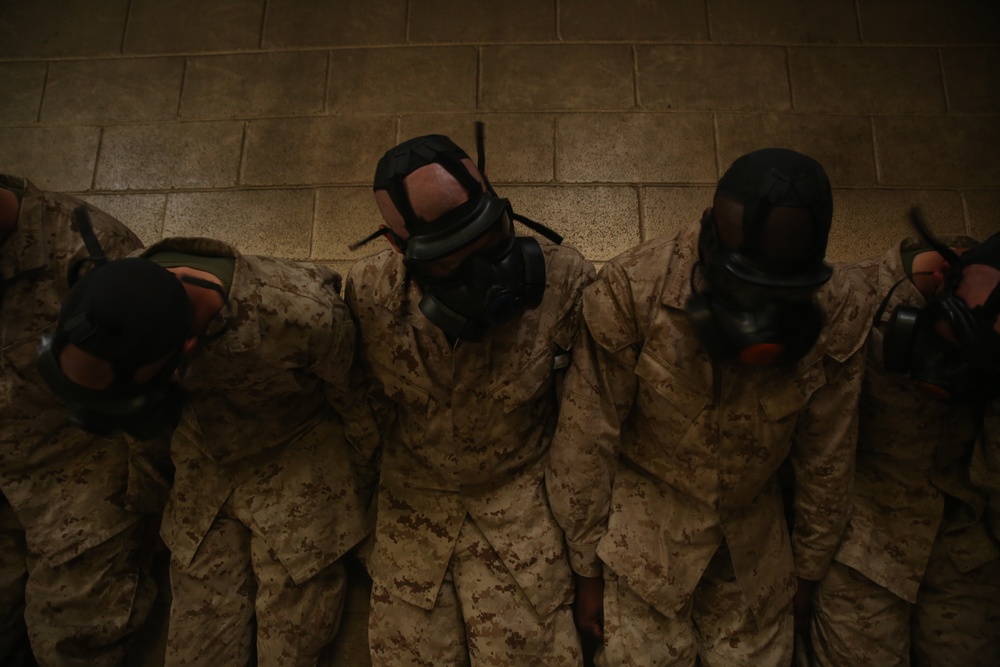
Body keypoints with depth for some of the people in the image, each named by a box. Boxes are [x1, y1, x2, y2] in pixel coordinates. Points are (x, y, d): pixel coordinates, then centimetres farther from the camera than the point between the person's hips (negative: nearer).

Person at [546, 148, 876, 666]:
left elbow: (826, 458, -1)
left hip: (752, 533, 3)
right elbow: (586, 441, -15)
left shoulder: (837, 317, -16)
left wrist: (809, 568, 12)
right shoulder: (633, 289, -26)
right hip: (646, 524, -2)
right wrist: (587, 568, -6)